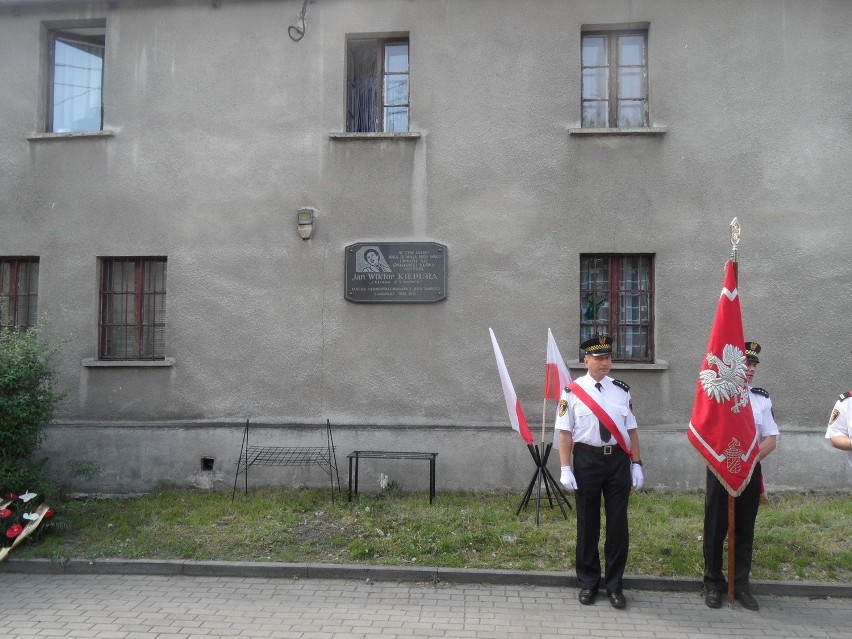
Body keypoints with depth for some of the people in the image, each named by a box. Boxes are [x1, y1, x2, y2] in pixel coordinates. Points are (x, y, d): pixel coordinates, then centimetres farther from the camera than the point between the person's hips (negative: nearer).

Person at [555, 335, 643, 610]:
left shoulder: (621, 390, 5)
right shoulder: (572, 391, -4)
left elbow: (631, 430, 8)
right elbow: (565, 432, -5)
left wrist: (636, 464, 4)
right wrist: (565, 469, -9)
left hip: (618, 459, 2)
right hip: (587, 460, -2)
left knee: (618, 524, 7)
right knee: (588, 524, 9)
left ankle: (614, 585, 22)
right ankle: (588, 582, 26)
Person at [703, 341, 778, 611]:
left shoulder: (762, 399, 5)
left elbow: (771, 440, 4)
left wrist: (750, 460, -11)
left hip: (751, 472, 3)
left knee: (745, 530, 10)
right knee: (715, 529, 5)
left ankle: (741, 585, 23)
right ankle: (713, 584, 19)